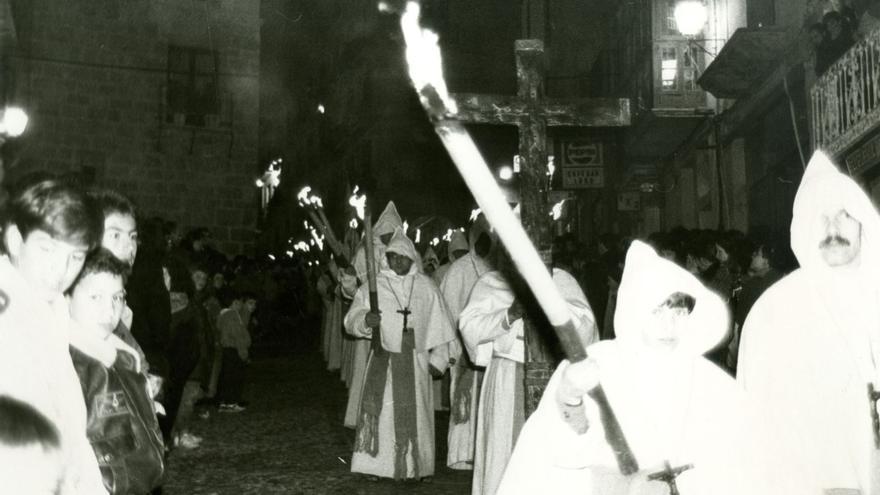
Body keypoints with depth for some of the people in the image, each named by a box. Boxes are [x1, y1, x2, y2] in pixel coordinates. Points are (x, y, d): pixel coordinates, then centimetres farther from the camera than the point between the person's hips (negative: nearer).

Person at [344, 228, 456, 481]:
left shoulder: (427, 287, 5)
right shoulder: (373, 285, 1)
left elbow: (438, 325, 8)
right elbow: (351, 320, -1)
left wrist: (438, 359, 4)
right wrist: (365, 320, -23)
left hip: (415, 362, 1)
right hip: (382, 359, -1)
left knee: (415, 413, 3)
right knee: (381, 411, -5)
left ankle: (416, 466, 11)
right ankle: (376, 463, 1)